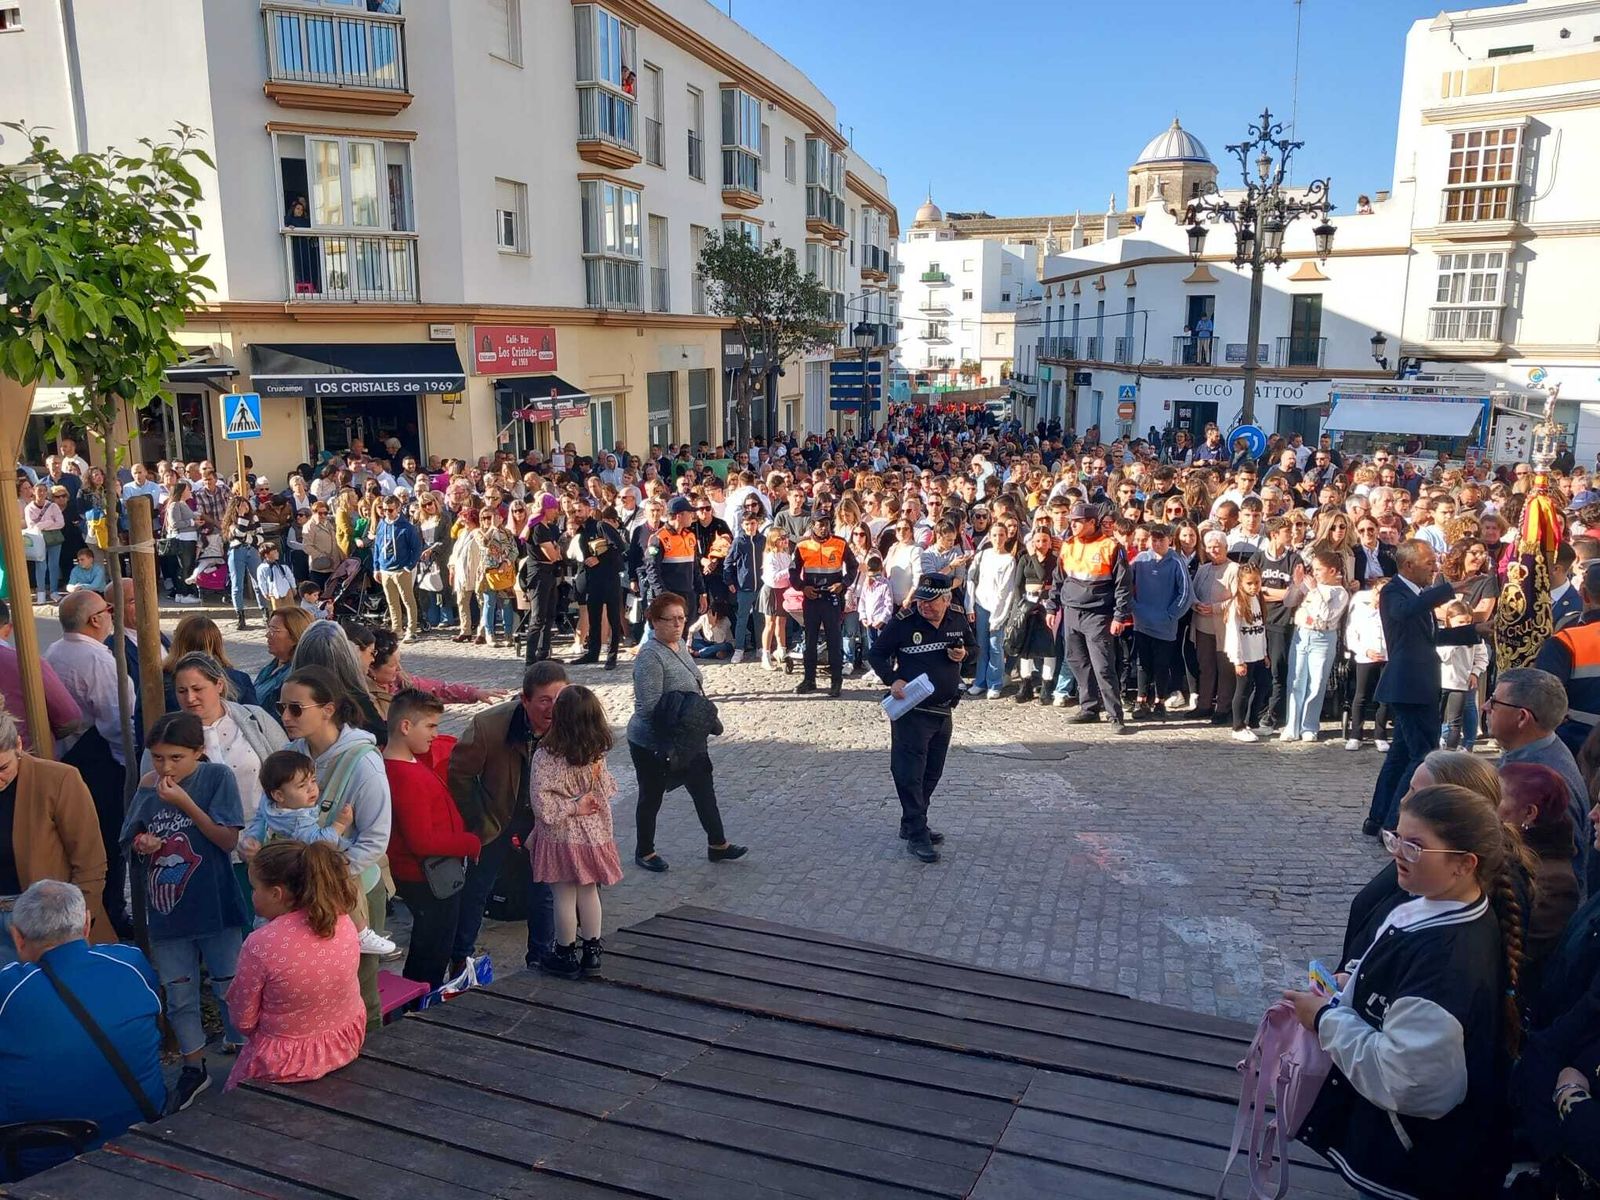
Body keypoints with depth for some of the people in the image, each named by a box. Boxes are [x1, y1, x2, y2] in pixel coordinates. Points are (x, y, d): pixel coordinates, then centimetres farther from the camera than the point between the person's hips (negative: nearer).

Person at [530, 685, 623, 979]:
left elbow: (542, 804, -24)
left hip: (561, 836, -5)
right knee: (589, 891, 18)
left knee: (564, 896, 9)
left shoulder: (546, 756, -22)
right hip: (593, 833, 5)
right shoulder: (597, 753, -6)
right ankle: (591, 952, 28)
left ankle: (567, 955, 23)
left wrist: (572, 807, -13)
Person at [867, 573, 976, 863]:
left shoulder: (958, 620, 0)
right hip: (911, 710, -5)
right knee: (910, 773, -6)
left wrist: (964, 654, -6)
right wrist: (892, 680, -20)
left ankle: (912, 825, 30)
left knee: (932, 772, 15)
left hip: (944, 711, 6)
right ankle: (917, 836, 2)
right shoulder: (903, 623, -13)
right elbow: (876, 654, -5)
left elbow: (973, 646, 17)